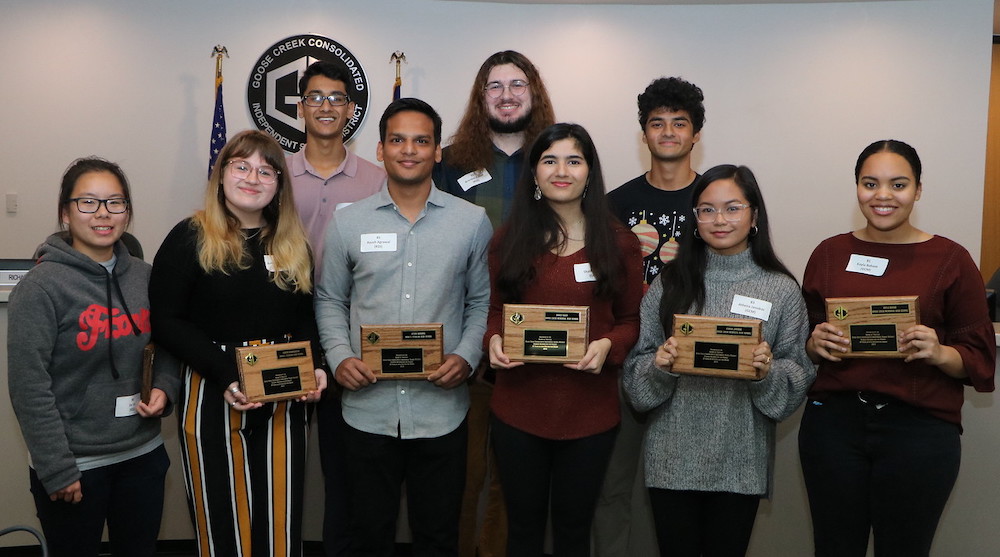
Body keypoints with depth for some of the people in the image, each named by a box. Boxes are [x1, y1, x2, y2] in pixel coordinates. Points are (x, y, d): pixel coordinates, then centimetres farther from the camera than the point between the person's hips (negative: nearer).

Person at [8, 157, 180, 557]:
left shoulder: (145, 277, 2)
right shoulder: (41, 287, -14)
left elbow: (168, 345, 15)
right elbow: (29, 387, -15)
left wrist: (164, 388, -5)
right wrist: (57, 471, -15)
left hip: (143, 454, 5)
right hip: (75, 466, -5)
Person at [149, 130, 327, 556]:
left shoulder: (293, 245, 11)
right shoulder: (190, 239, -5)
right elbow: (166, 322, -10)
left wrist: (313, 368, -3)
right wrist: (224, 375, -20)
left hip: (285, 398, 4)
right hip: (212, 397, -4)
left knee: (281, 521, 9)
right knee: (222, 522, 5)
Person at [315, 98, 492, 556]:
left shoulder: (472, 221, 1)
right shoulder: (348, 222, 3)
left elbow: (482, 301, 6)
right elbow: (330, 300, 9)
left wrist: (466, 356, -10)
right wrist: (339, 358, -6)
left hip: (441, 410, 0)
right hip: (368, 409, 1)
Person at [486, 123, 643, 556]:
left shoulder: (618, 242, 1)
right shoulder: (509, 240, 3)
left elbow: (631, 320, 5)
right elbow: (493, 310, 9)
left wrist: (607, 346, -16)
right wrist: (493, 340, -12)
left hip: (590, 410, 0)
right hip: (518, 408, 1)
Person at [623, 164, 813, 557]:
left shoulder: (781, 289, -1)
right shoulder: (669, 283, 1)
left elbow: (799, 376, 1)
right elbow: (636, 369, 3)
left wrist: (768, 373, -18)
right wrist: (659, 367, -17)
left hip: (741, 461, 0)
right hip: (672, 459, 1)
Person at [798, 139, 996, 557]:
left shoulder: (950, 259, 0)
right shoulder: (829, 253, 7)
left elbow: (980, 358, 1)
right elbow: (803, 343, 13)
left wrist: (939, 353, -18)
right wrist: (816, 343, -8)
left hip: (920, 428, -1)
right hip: (833, 423, 2)